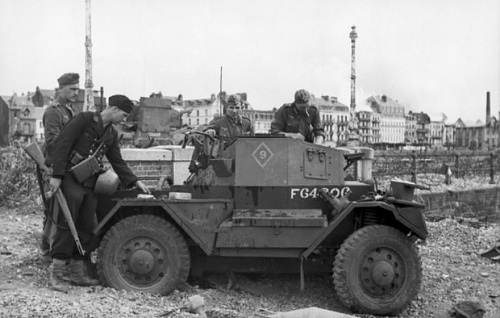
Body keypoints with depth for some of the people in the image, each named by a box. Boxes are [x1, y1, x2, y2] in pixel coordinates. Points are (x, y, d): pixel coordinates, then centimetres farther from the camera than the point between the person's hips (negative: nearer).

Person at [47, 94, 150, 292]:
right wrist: (56, 175, -21)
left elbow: (117, 162, 17)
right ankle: (56, 274, -1)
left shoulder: (111, 134, 13)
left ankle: (77, 272, 19)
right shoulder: (84, 119, -8)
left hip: (89, 184, 7)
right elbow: (61, 144, -14)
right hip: (70, 179, -7)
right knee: (66, 225, -8)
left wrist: (135, 182, 5)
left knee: (87, 227, 8)